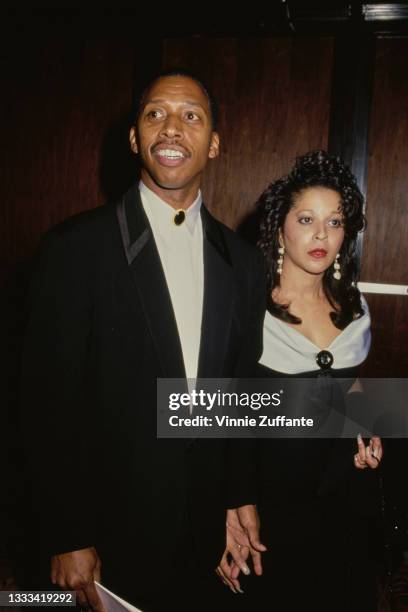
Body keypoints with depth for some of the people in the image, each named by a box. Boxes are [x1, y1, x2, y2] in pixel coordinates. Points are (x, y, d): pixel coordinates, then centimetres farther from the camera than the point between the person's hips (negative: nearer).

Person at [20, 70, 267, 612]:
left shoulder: (243, 261, 1)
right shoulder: (76, 246, -12)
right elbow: (49, 401, -12)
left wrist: (242, 495, 9)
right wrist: (66, 539, -10)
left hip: (204, 525, 4)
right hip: (110, 523, -4)